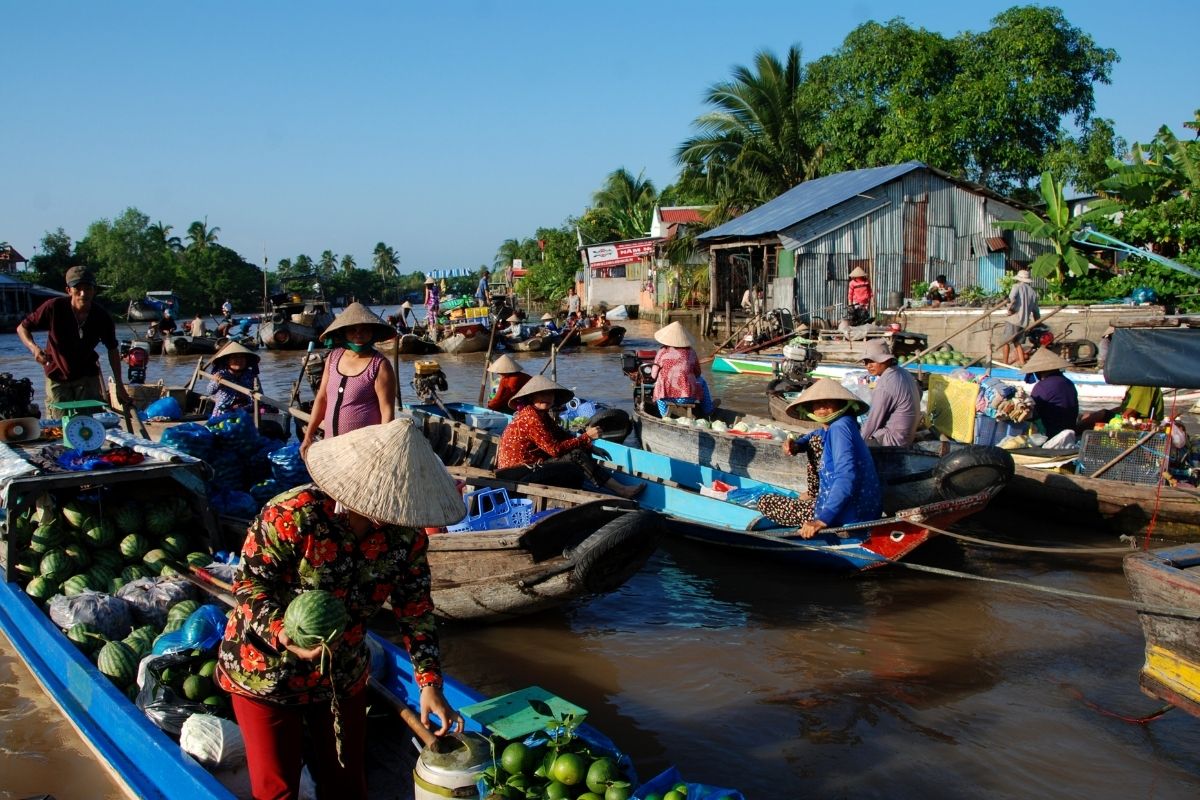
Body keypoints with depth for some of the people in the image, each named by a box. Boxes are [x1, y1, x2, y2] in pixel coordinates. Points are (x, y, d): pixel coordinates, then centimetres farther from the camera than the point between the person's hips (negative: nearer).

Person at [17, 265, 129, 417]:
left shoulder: (102, 317, -14)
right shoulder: (54, 307, -19)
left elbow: (113, 350, 1)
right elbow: (22, 328, -7)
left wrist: (119, 384, 3)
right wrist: (33, 347, -28)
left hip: (87, 376, 1)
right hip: (57, 377, -1)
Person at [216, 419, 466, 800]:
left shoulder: (406, 534, -14)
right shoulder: (293, 515, -29)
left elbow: (415, 610, -5)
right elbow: (250, 582, -21)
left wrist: (430, 683, -11)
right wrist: (282, 632, -39)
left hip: (343, 675, 4)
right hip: (266, 670, -4)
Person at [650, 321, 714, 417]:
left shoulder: (663, 351, 0)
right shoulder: (690, 351, 2)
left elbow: (654, 375, 2)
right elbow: (697, 374, 11)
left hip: (665, 397, 0)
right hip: (687, 397, 0)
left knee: (659, 380, 34)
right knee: (701, 381, 30)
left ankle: (664, 414, 29)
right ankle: (707, 410, 39)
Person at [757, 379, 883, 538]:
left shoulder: (839, 427, -20)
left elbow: (846, 478, -32)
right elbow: (814, 436, 33)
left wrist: (823, 519, -38)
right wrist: (797, 444, 10)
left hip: (847, 516, -10)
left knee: (764, 502, 3)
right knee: (816, 441, 24)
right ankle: (814, 494, 35)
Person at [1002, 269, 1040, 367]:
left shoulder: (1017, 286, -3)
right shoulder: (1033, 292, 12)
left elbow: (1012, 298, -24)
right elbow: (1036, 311, 16)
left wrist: (1010, 308, -9)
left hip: (1013, 319, -5)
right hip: (1024, 321, 5)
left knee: (1007, 341, 7)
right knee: (1016, 341, 18)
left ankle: (1005, 362, 11)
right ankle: (1022, 362, 12)